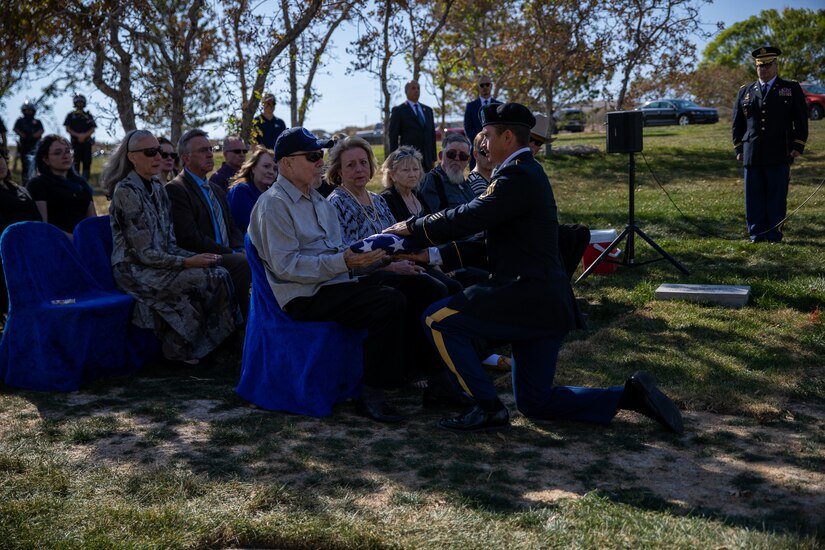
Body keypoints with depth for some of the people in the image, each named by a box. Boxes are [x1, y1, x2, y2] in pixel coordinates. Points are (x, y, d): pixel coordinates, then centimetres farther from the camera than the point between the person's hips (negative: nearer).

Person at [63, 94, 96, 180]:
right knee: (76, 162, -7)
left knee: (87, 162, -4)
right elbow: (67, 129, 4)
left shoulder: (88, 116, 14)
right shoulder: (71, 115, 12)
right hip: (75, 142, -1)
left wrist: (84, 135, -12)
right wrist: (78, 135, -11)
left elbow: (92, 129, 6)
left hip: (87, 141, 1)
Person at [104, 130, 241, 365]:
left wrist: (197, 257, -5)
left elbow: (169, 243, 11)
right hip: (135, 271, -7)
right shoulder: (126, 191, -15)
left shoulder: (156, 187, 10)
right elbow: (144, 253, -18)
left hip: (161, 263, 7)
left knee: (219, 273, -13)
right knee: (212, 278, -19)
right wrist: (188, 262, -18)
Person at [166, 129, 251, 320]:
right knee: (246, 264, -30)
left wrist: (240, 250, -1)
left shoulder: (217, 190, 24)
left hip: (227, 256, 8)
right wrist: (232, 254, -15)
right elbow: (190, 238, -14)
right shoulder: (175, 189, -5)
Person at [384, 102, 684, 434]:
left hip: (529, 300, -10)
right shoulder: (527, 172, 18)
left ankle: (488, 409, -3)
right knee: (535, 402, 14)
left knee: (437, 320, -8)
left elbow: (469, 218, -20)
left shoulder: (519, 177, -14)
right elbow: (489, 239, 21)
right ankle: (630, 395, 10)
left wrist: (414, 227, -6)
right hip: (545, 304, 10)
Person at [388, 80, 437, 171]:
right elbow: (393, 137, -1)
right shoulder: (398, 110, 3)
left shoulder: (428, 110, 18)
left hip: (427, 160, 5)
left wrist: (433, 158, 11)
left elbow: (432, 135, 18)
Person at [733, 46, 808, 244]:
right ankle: (756, 235, 9)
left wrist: (797, 146, -3)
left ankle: (775, 235, 6)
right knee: (754, 197, 2)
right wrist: (739, 149, 8)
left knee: (777, 197, -1)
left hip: (780, 154, -2)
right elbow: (737, 122, 16)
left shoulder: (792, 89, 9)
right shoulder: (745, 92, 15)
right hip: (751, 154, 2)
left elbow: (801, 121, 6)